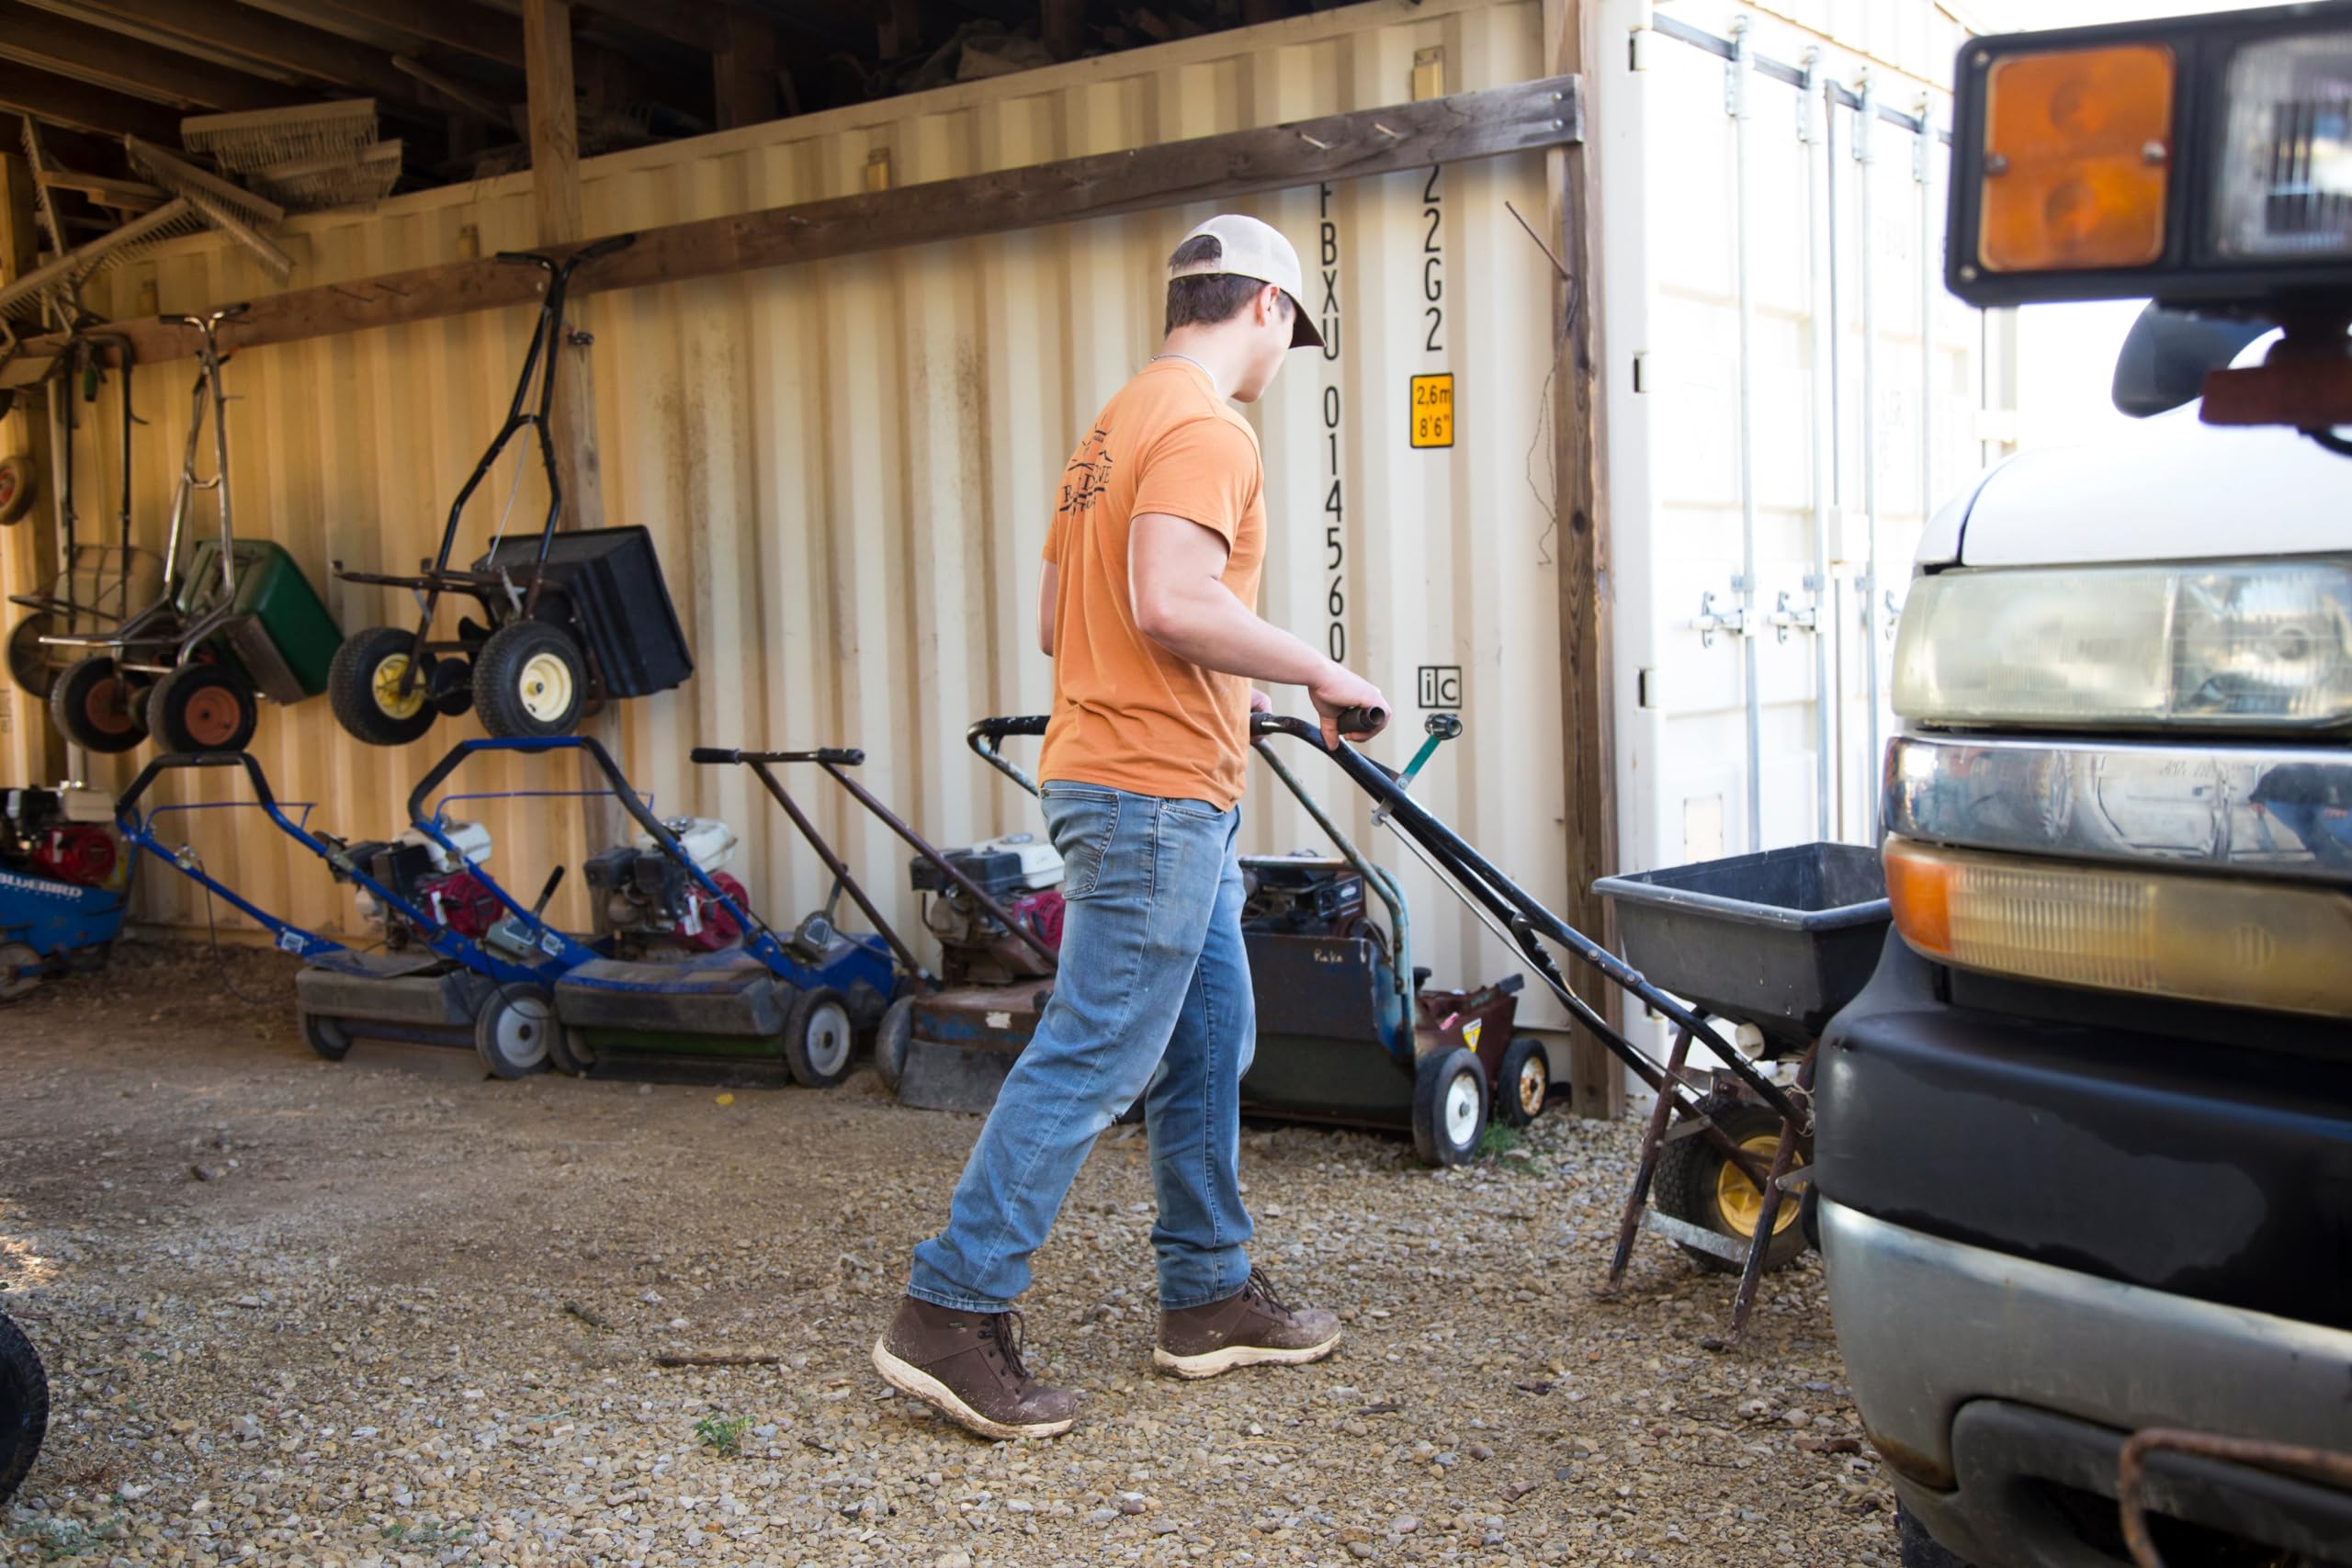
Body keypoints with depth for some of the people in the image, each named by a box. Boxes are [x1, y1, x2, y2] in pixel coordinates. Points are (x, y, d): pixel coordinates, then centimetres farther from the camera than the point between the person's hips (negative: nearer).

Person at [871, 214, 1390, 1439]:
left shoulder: (1119, 425, 19)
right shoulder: (1205, 428, -12)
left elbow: (1059, 622, 19)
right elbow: (1171, 603, -26)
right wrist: (1318, 673, -15)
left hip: (1158, 797, 11)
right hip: (1156, 793, -11)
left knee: (1210, 1044, 16)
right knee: (1092, 1056, -7)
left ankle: (1209, 1297, 25)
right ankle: (953, 1311, -2)